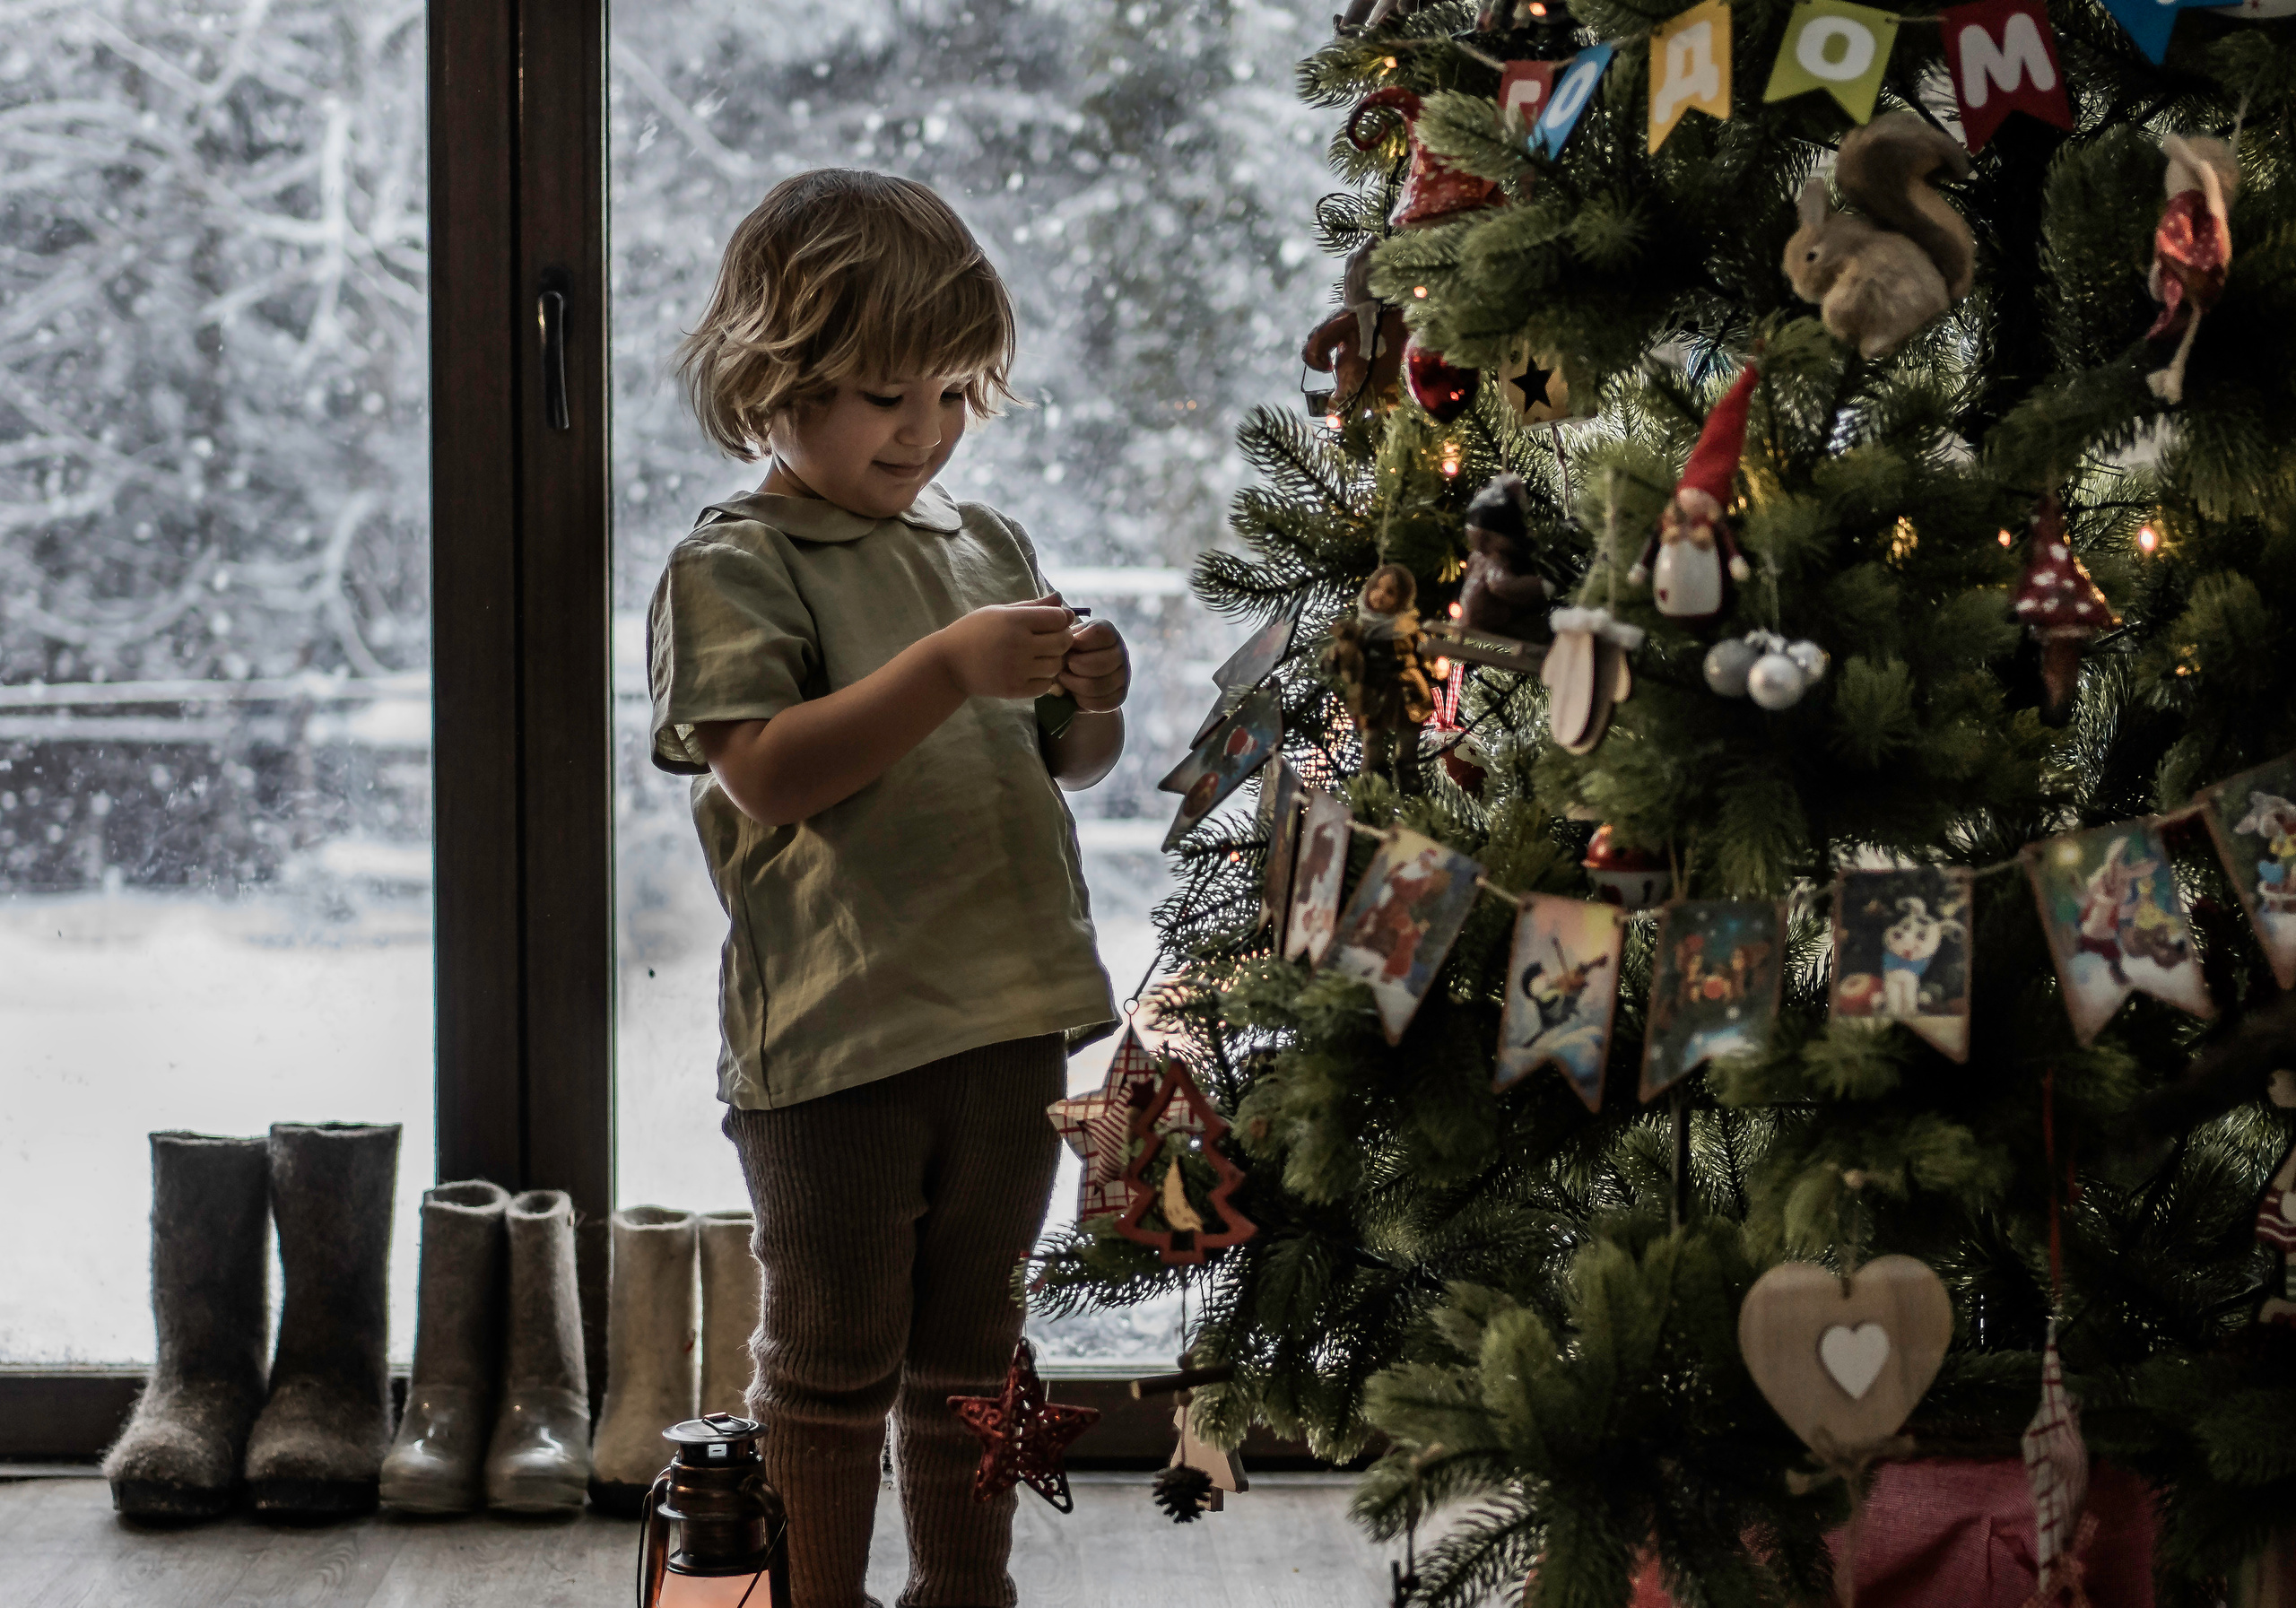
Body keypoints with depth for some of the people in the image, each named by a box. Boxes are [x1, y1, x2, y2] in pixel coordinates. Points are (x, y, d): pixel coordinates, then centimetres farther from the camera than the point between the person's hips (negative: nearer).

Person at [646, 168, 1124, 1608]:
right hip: (834, 1031, -6)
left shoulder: (986, 545, 13)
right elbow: (767, 775, -19)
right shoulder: (732, 567, -7)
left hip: (1007, 1015, 6)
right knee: (835, 1357, 5)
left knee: (971, 1346, 17)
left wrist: (1092, 702, -3)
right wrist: (949, 668, -25)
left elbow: (1060, 765, 20)